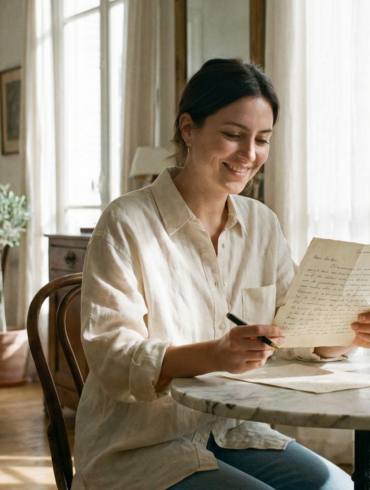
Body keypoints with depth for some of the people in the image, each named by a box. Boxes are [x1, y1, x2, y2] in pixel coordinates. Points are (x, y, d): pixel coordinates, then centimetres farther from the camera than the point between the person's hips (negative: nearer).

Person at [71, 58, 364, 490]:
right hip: (142, 445, -5)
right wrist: (213, 356, -33)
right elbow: (108, 356, -18)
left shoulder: (262, 224, 8)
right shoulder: (127, 224, -12)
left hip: (233, 431, 5)